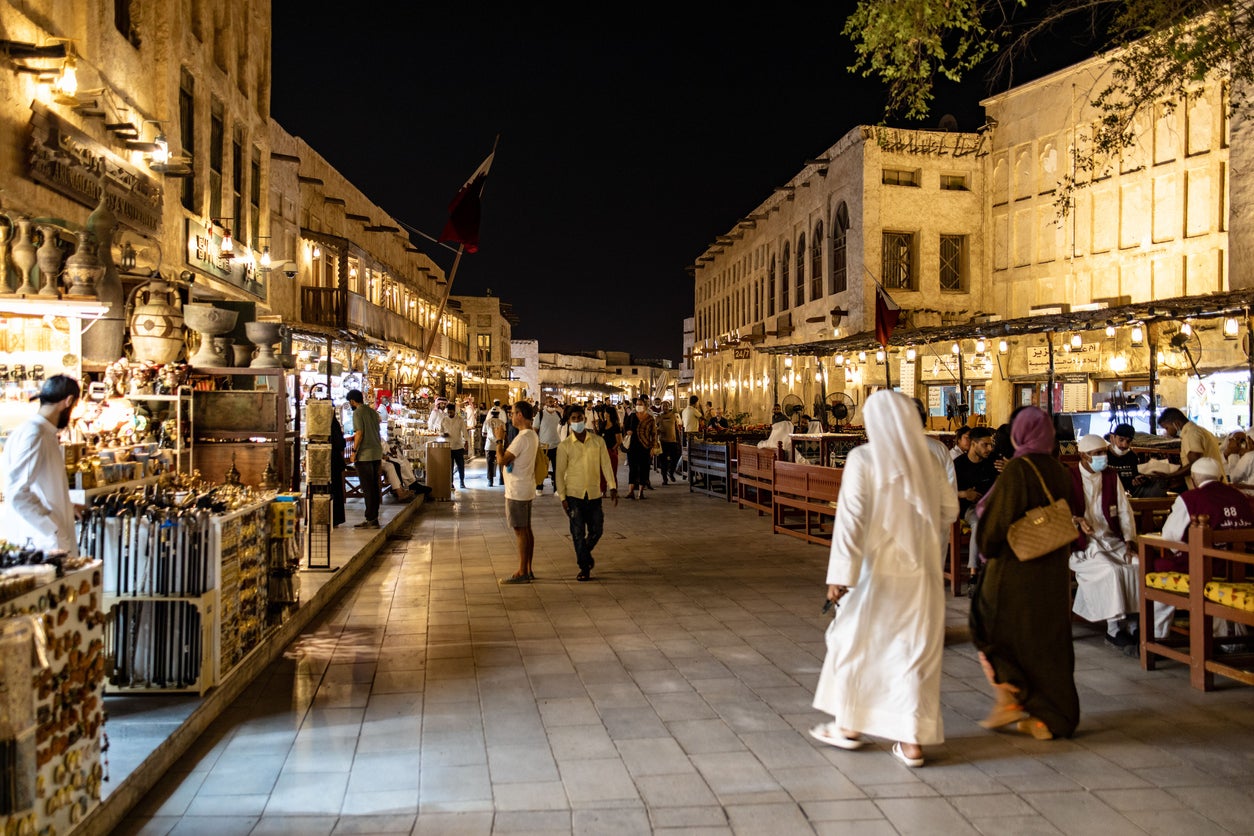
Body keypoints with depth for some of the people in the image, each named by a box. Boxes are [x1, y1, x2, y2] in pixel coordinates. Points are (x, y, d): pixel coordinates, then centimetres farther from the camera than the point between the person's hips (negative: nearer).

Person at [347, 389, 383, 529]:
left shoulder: (358, 413, -8)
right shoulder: (373, 412, 15)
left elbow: (360, 433, -16)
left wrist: (354, 451, -10)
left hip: (365, 454, -8)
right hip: (377, 453, 8)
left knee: (367, 488, -4)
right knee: (375, 487, 10)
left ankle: (370, 520, -3)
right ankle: (374, 518, 14)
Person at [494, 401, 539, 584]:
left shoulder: (522, 438, -21)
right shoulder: (533, 435, 10)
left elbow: (501, 460, -22)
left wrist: (499, 440, -10)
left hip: (517, 491, -10)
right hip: (526, 489, 10)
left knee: (520, 530, -4)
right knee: (526, 529, 13)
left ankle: (522, 573, 1)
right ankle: (528, 570, 19)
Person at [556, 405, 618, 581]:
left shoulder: (598, 441, 1)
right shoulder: (564, 445, -4)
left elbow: (606, 465, 2)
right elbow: (560, 472, -1)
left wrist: (612, 487, -6)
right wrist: (562, 497, -5)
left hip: (594, 494, 2)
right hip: (574, 494, -2)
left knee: (596, 530, 8)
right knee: (578, 533, 1)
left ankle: (584, 552, 38)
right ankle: (584, 567, 14)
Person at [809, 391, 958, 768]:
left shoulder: (862, 459, -11)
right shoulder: (927, 460, 1)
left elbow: (851, 518, -15)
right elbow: (949, 508, 9)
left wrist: (840, 574, -14)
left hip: (879, 570, -4)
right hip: (922, 572, 4)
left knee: (855, 642, 14)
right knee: (915, 651, 10)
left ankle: (849, 725, 26)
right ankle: (912, 740, 13)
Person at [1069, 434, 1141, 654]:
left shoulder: (1111, 477, 12)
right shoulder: (1068, 477, -3)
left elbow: (1125, 511, 10)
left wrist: (1130, 540, -3)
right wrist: (1077, 520, -30)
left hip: (1112, 540, 5)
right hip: (1082, 544, -5)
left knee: (1137, 566, -23)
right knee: (1110, 570, -30)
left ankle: (1131, 626, -16)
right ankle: (1115, 630, -19)